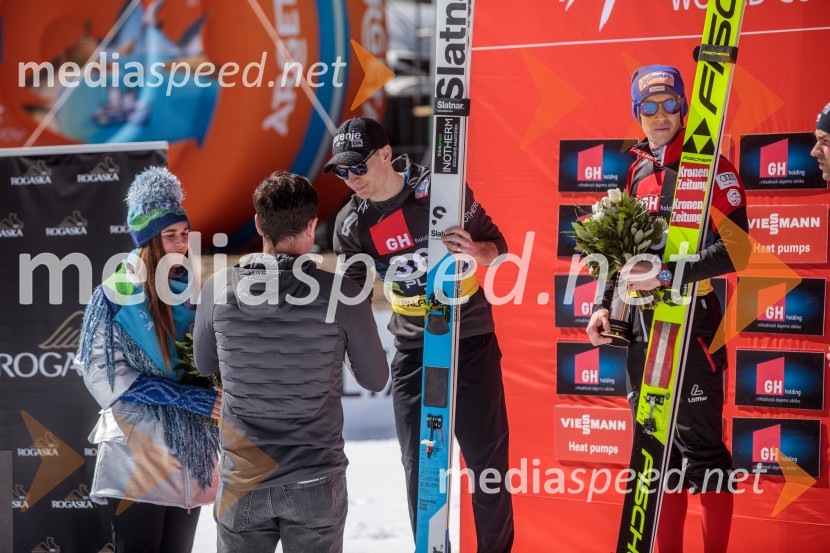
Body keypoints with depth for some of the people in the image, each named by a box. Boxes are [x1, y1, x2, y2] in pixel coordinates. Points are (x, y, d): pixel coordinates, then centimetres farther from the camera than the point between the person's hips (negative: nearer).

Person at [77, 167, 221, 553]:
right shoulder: (115, 296, -7)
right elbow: (105, 376, -13)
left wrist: (217, 399, -5)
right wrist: (192, 398, -17)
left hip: (191, 450, 5)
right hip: (137, 452, -5)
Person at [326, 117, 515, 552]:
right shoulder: (352, 224, -4)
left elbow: (496, 244, -3)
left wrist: (477, 250, -24)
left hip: (471, 342, -2)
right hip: (412, 351, 2)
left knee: (487, 458, 3)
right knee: (419, 466, 4)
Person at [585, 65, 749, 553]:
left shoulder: (710, 166, -8)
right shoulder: (639, 170, 13)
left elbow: (734, 248, -17)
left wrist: (666, 276, -23)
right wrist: (607, 306, 13)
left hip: (691, 321, -7)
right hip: (643, 324, 7)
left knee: (699, 447, -6)